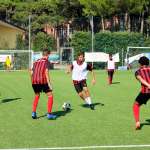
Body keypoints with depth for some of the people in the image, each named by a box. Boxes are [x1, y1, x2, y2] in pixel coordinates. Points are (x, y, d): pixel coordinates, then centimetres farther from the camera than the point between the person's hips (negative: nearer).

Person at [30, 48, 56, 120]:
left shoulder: (36, 61, 21)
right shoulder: (46, 61, 4)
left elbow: (31, 73, 18)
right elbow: (46, 72, -10)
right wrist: (49, 83, -12)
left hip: (34, 81, 6)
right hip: (42, 81, -6)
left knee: (37, 96, 25)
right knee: (50, 96, 5)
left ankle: (33, 113, 18)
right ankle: (49, 114, 0)